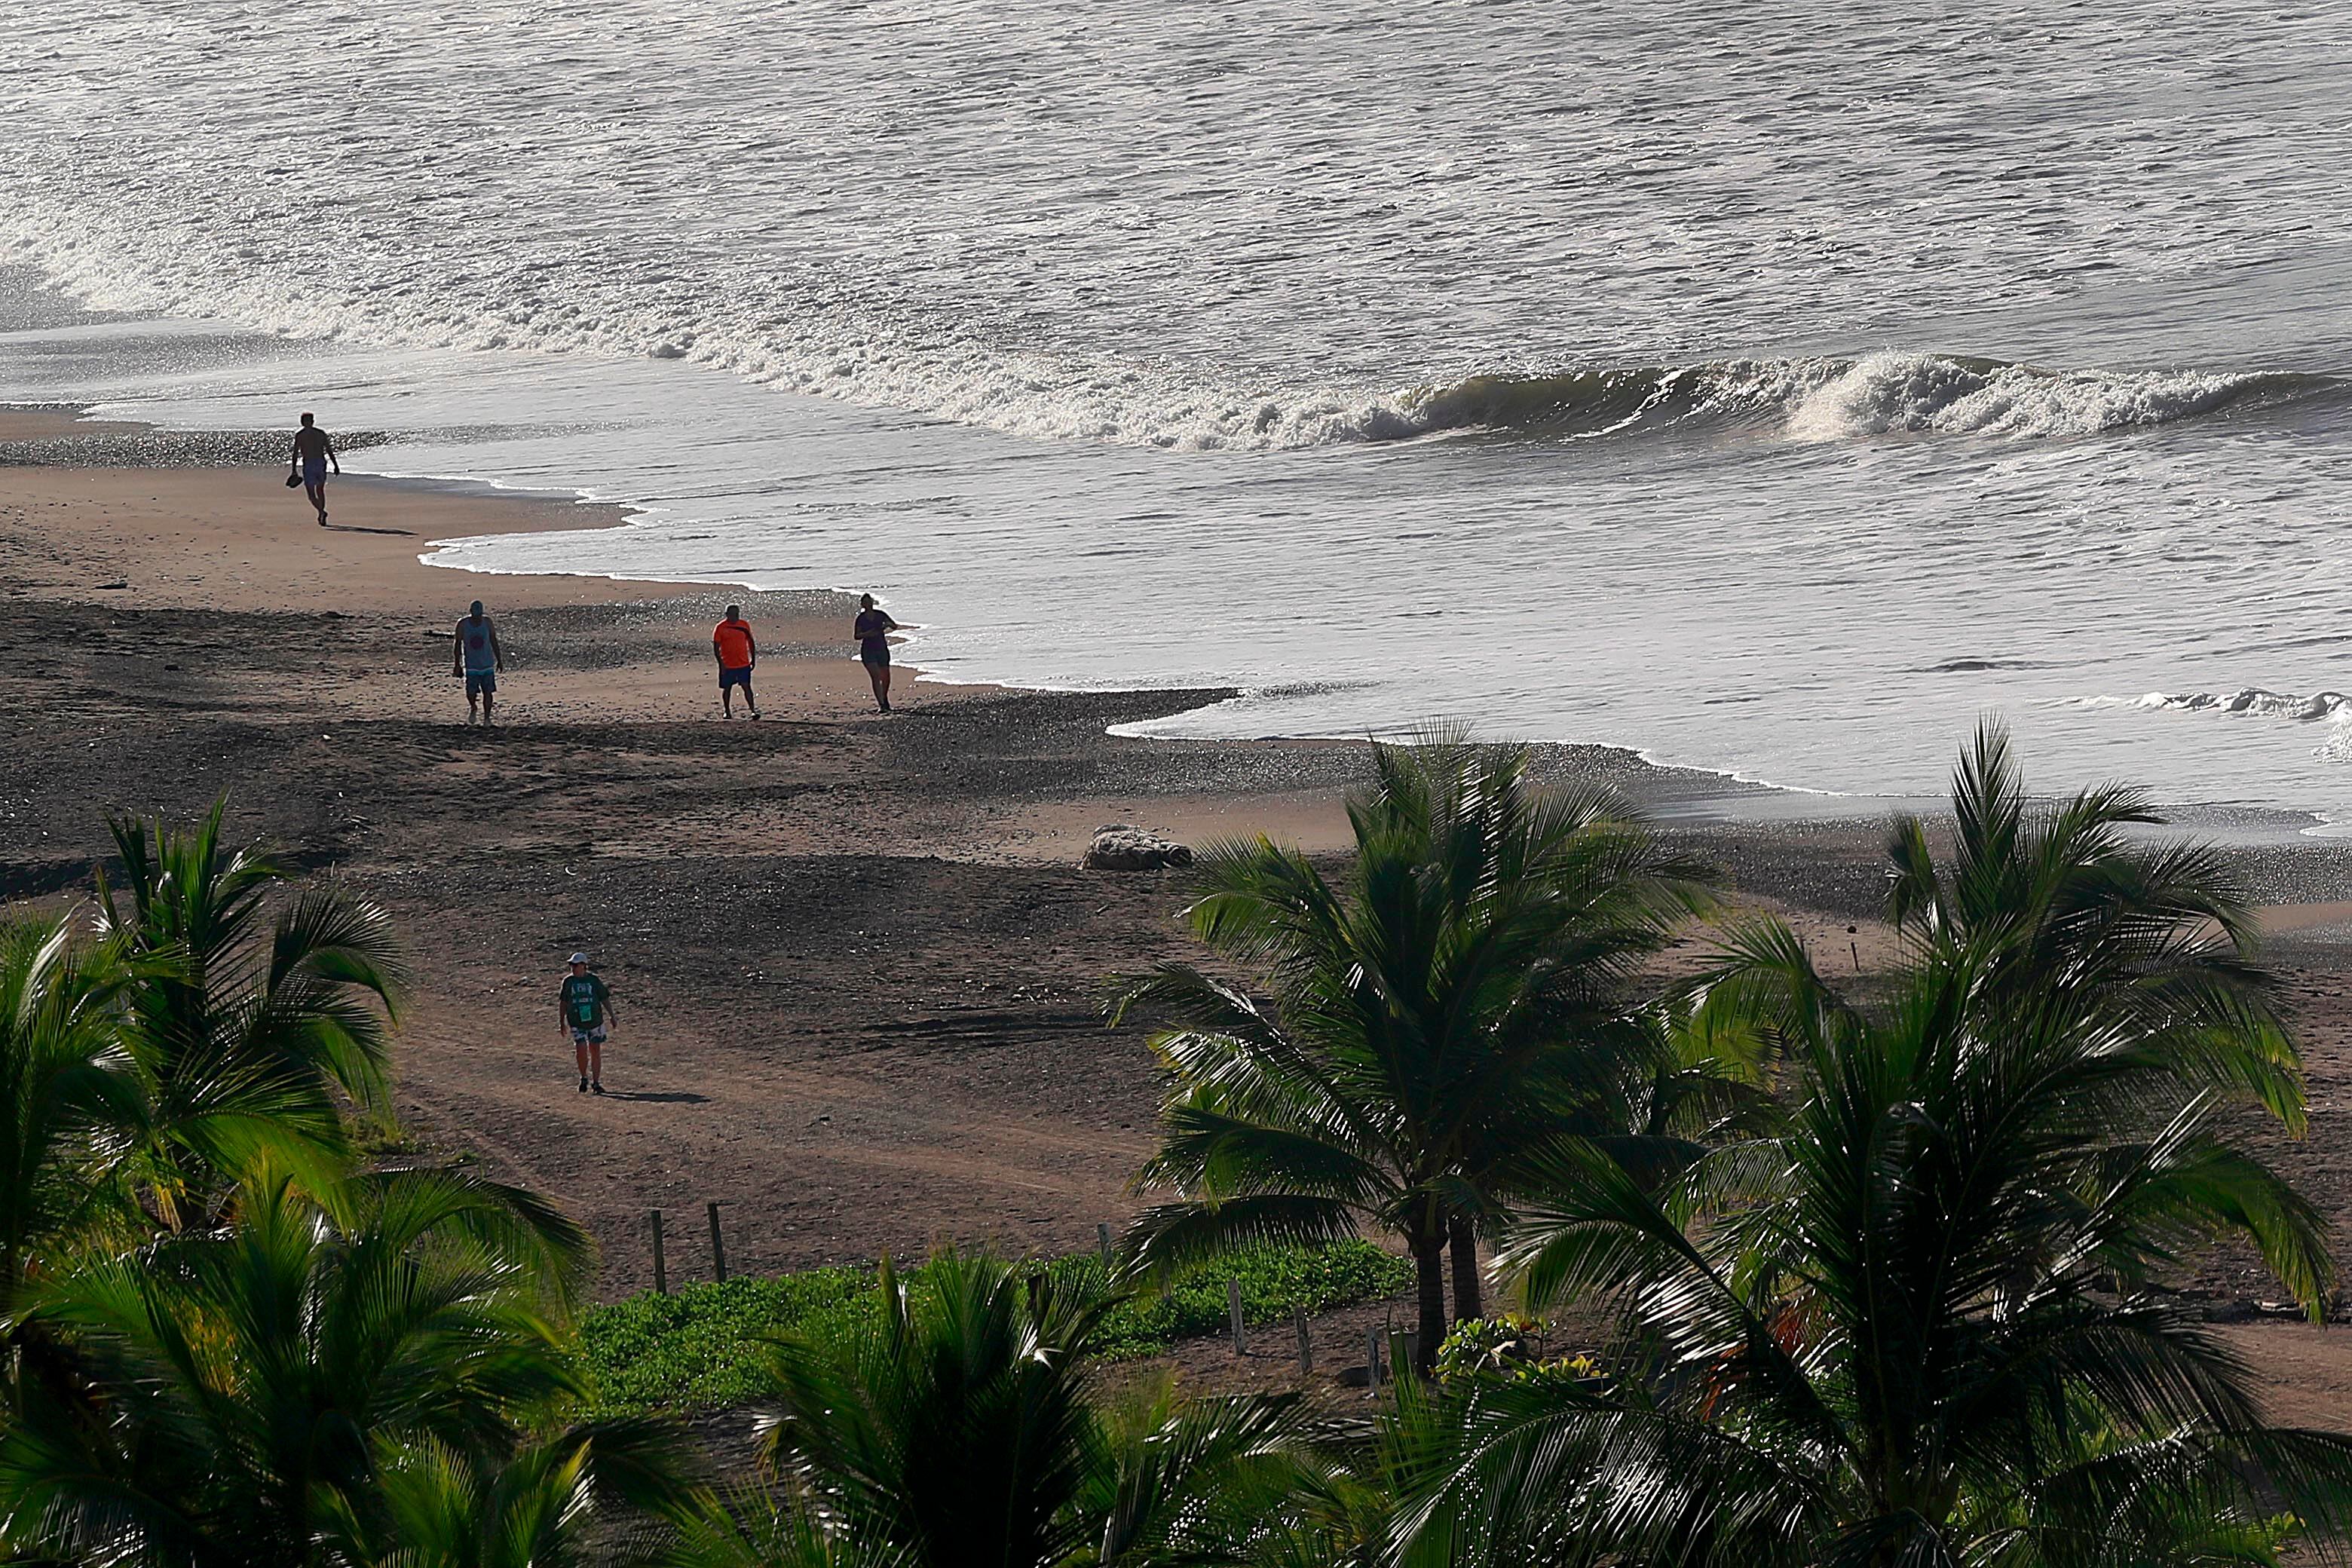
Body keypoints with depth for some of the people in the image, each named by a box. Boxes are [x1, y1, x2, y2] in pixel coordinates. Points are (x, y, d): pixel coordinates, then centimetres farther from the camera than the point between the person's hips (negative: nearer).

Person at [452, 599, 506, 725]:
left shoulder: (487, 622, -2)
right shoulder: (463, 624, -7)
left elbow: (494, 642, 7)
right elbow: (457, 644, -1)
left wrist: (499, 661, 8)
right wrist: (457, 664, -4)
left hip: (487, 664, 1)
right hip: (471, 666, -1)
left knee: (488, 692, 0)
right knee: (471, 693, -7)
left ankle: (486, 718, 14)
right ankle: (472, 708, 26)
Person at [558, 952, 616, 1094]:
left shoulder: (593, 980, 0)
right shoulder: (568, 981, 3)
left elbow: (605, 999, 8)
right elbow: (563, 1002, 12)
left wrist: (612, 1016, 6)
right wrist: (562, 1022, 12)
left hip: (595, 1020, 0)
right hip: (576, 1022, 0)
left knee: (595, 1051, 4)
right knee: (581, 1049, -14)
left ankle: (596, 1082, 13)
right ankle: (584, 1078, 8)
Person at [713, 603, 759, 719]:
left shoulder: (744, 625, 3)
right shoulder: (720, 628, -5)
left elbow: (751, 642, 13)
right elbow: (716, 648, -5)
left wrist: (753, 659, 8)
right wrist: (721, 664, -12)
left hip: (744, 664, 1)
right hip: (727, 665, -1)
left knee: (746, 687, -7)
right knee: (727, 689, 9)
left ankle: (753, 711, -8)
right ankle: (727, 712, 23)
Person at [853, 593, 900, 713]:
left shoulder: (880, 615, 3)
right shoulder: (861, 619, -2)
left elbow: (895, 626, 8)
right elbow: (856, 636, 0)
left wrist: (887, 625, -14)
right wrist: (866, 634, -19)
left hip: (882, 649, 3)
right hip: (868, 650, -3)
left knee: (886, 678, 10)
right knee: (876, 677, -18)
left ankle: (885, 699, 37)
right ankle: (881, 705, -21)